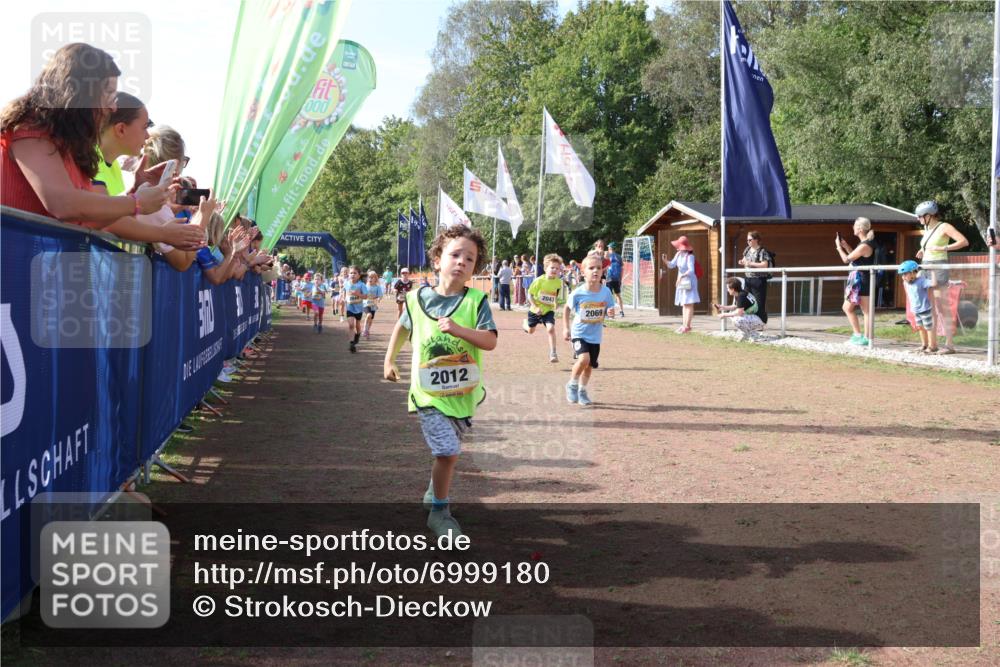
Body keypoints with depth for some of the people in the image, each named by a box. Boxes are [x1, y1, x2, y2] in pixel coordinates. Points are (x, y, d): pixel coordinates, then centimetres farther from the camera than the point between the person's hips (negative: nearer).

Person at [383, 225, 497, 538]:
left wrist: (458, 329, -31)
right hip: (430, 393, -2)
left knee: (447, 450, 19)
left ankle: (436, 491, 48)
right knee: (448, 451, -13)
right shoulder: (417, 298, -3)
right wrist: (389, 360, 20)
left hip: (464, 391, 2)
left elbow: (490, 341, -17)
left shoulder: (476, 300, -8)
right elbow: (402, 326, 17)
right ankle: (439, 512, 7)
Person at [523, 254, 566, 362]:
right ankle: (525, 322, 57)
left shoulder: (559, 282, -12)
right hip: (535, 310, 0)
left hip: (549, 310, 0)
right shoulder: (539, 280, -20)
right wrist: (536, 307, -20)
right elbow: (530, 294, -13)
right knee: (530, 330, 19)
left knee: (551, 328, -23)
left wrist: (557, 304, -8)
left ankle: (552, 353, -15)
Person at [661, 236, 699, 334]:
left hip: (689, 281, -8)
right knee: (683, 304, 11)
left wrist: (682, 276, -33)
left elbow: (691, 270, -23)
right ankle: (684, 325, 17)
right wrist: (665, 261, -10)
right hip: (681, 281, 8)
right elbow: (671, 265, 9)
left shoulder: (690, 256, -17)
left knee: (689, 303, -8)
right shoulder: (678, 254, 5)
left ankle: (687, 326, -10)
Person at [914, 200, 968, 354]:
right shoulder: (927, 229, 14)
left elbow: (964, 241, -15)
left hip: (939, 269, -8)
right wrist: (923, 251, 12)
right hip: (926, 269, 8)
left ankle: (949, 344, -7)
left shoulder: (944, 227, -8)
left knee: (942, 308, -9)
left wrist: (944, 248, -21)